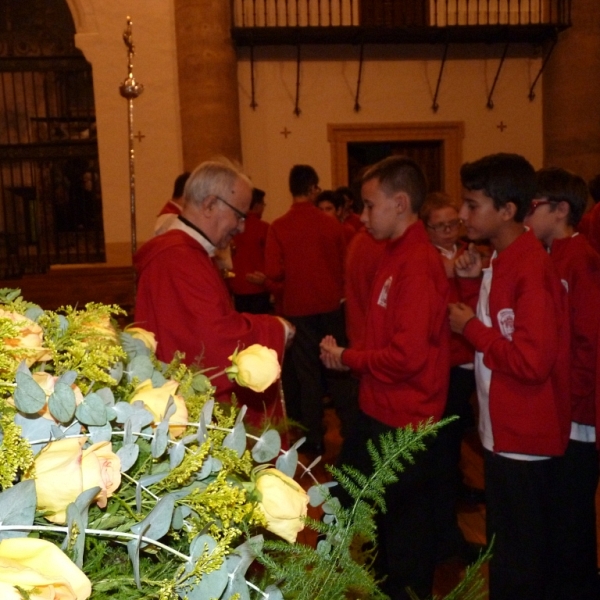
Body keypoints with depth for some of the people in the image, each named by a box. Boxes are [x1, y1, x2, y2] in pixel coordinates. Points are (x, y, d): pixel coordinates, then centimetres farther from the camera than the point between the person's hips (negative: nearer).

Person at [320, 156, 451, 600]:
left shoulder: (417, 264, -20)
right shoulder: (398, 255, 9)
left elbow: (406, 355, -25)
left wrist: (347, 358, -12)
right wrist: (349, 356, 0)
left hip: (401, 423, -9)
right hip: (382, 412, 9)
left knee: (402, 535, 10)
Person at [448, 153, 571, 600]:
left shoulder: (531, 269, -23)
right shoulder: (504, 260, 6)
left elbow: (533, 361, -27)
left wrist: (470, 328, -17)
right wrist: (476, 282, -1)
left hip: (525, 436, -9)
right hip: (505, 429, 9)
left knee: (519, 559, 9)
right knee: (509, 543, 24)